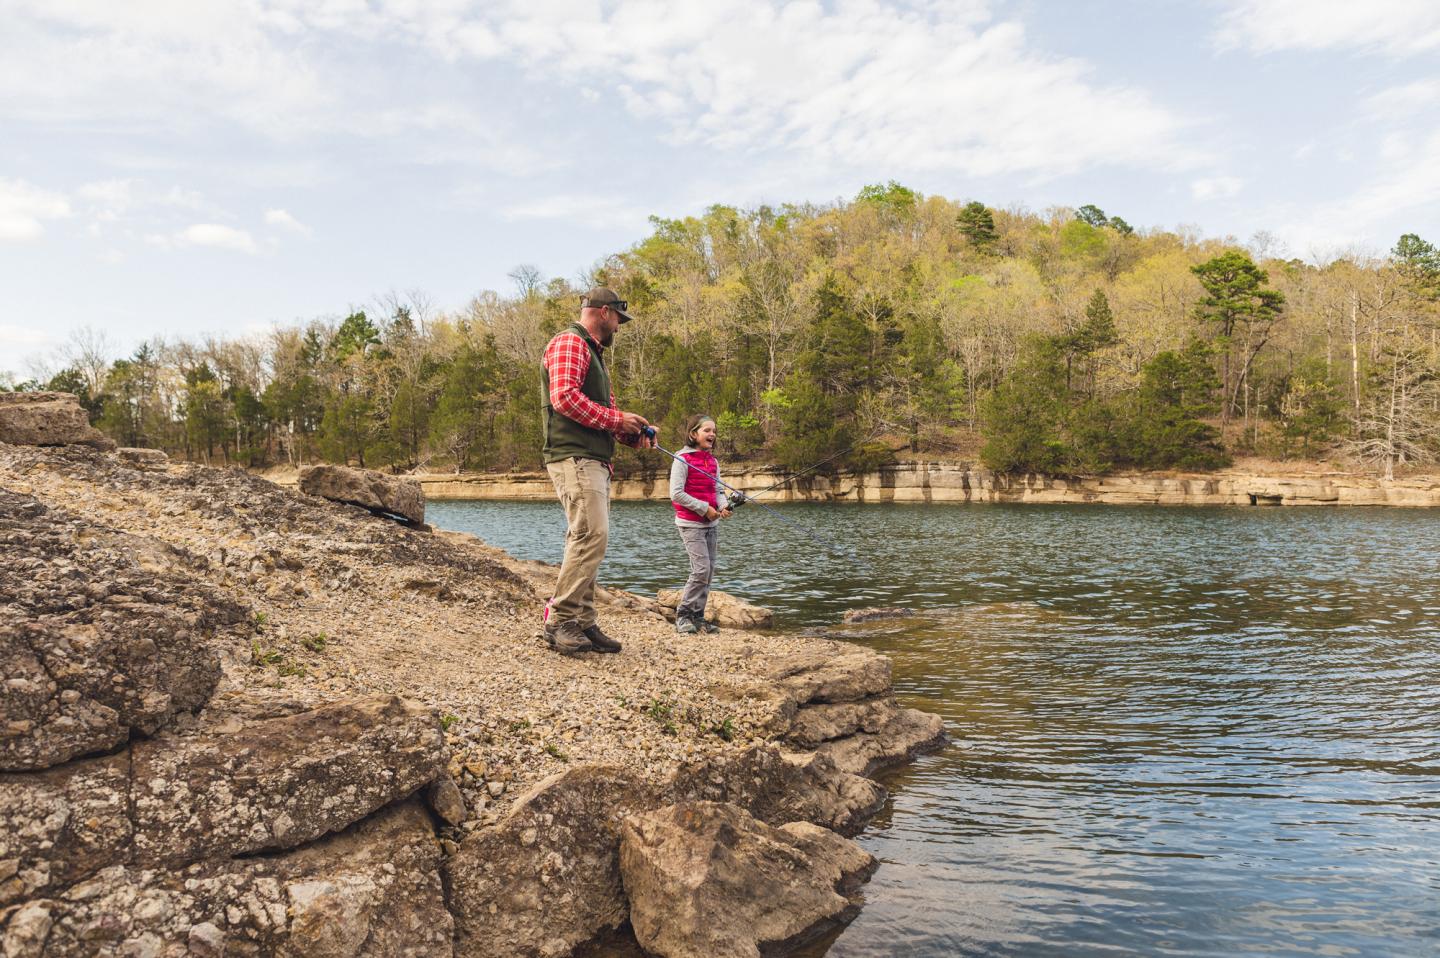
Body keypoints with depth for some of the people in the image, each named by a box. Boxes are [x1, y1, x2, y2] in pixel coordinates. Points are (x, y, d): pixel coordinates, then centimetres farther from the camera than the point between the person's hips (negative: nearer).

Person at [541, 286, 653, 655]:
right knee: (592, 535, -18)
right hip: (574, 457, -10)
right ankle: (560, 621, -14)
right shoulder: (570, 342, -5)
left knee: (585, 541, 7)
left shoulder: (595, 353, 28)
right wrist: (617, 419, -13)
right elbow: (564, 397, -19)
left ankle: (583, 624, 9)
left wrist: (632, 435, 11)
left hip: (595, 461, 10)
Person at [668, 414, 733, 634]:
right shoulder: (682, 459, -10)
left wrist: (724, 506, -6)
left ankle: (698, 616, 15)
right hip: (691, 523, -7)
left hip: (711, 523, 7)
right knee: (702, 569, -13)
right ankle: (683, 615, 0)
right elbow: (676, 493, -15)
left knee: (708, 571, 6)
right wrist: (704, 508, -15)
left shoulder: (713, 461, 12)